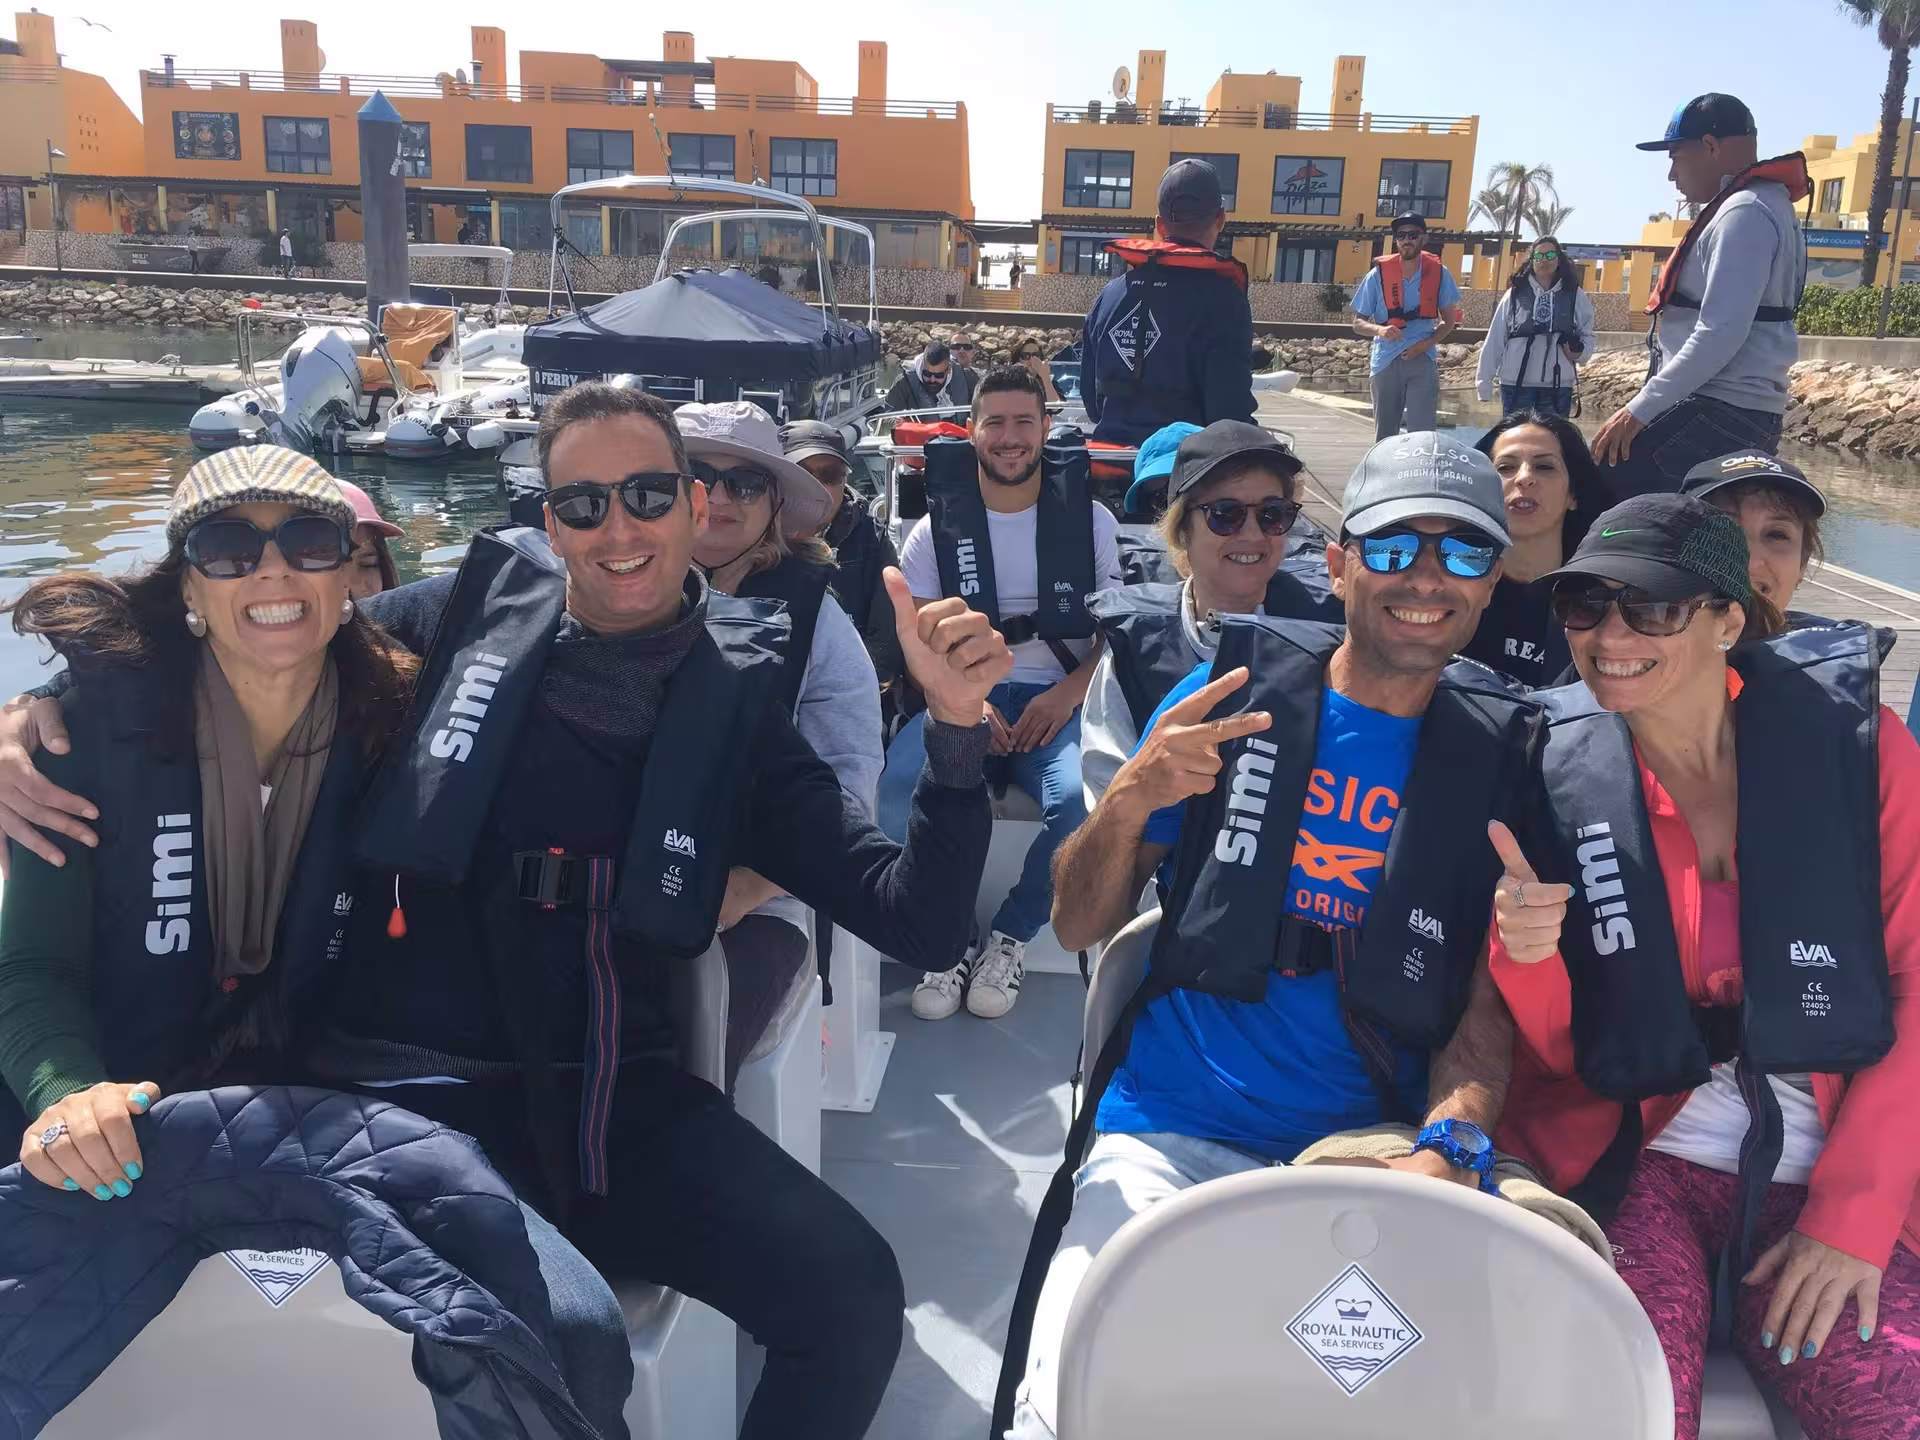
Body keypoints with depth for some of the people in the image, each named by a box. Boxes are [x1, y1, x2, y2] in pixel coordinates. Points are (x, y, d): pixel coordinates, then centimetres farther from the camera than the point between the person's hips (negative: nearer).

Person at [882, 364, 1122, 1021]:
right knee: (899, 788, -31)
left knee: (1084, 797, -34)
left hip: (1058, 701, 0)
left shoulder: (1090, 518, 9)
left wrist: (1067, 695, -13)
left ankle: (1009, 939, -9)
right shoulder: (938, 527, 10)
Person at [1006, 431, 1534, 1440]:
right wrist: (1130, 801, -17)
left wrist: (1449, 1148, -18)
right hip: (1173, 1137, -1)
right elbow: (1079, 929, 2)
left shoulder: (1501, 758, 4)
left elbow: (1488, 1008, 2)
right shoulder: (1231, 690, 2)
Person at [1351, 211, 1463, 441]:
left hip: (1423, 361, -1)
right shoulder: (1379, 274, 0)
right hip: (1386, 361, 1)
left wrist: (1426, 344, -9)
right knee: (1384, 433, 8)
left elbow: (1449, 321, 9)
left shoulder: (1439, 274, 2)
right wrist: (1379, 329, -19)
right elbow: (1358, 323, 4)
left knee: (1422, 433, -9)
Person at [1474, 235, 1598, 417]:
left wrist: (1579, 352, -11)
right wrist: (1484, 381, 0)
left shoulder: (1576, 297, 7)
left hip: (1558, 386, 1)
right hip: (1516, 384, 0)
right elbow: (1495, 339, 4)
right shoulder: (1515, 295, 5)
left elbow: (1587, 335, 13)